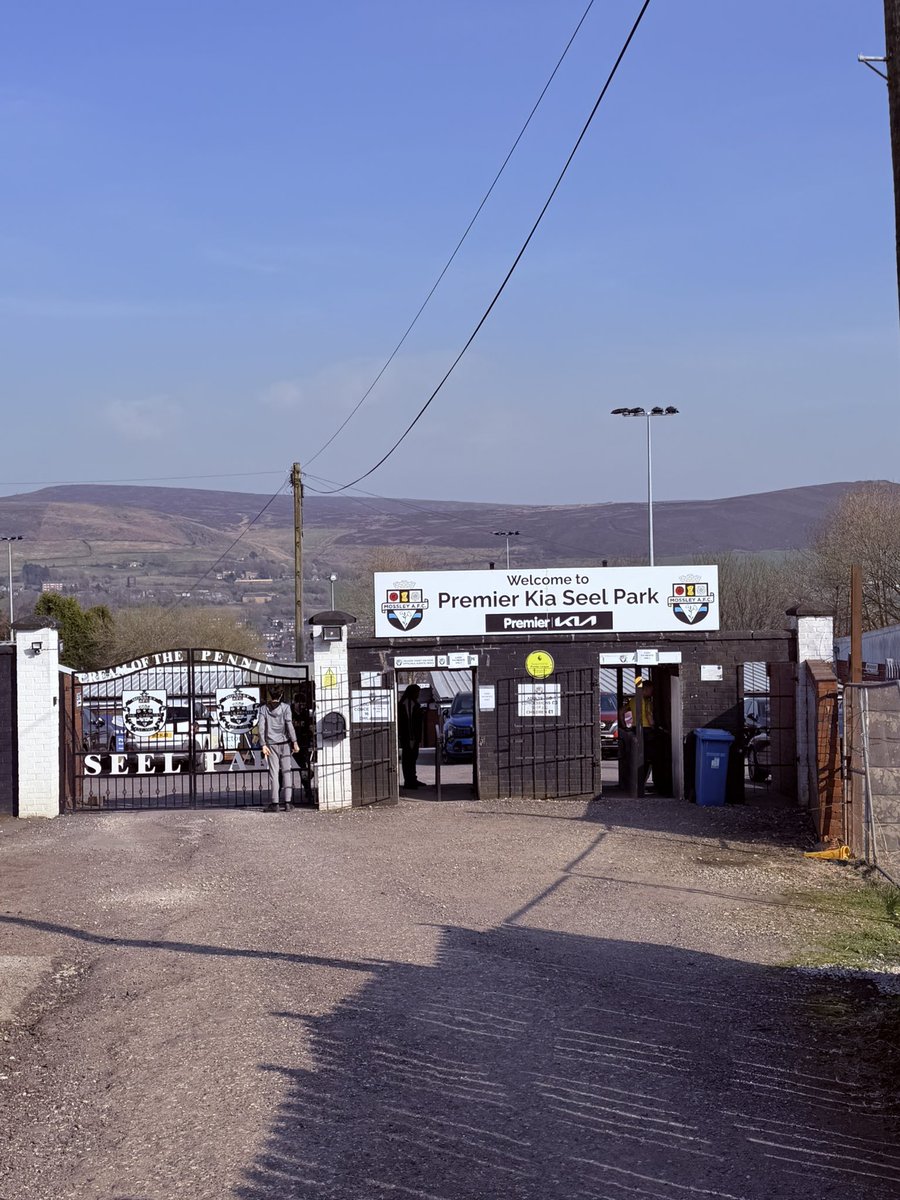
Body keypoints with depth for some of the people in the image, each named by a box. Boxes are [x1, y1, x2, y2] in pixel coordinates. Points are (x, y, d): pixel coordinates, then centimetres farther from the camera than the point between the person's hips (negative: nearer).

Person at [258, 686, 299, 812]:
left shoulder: (264, 709, 2)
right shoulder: (285, 707, -2)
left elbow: (261, 727, -4)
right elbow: (289, 725, -9)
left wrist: (263, 745, -4)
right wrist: (294, 742, -7)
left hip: (271, 744, 1)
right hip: (285, 743, -1)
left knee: (273, 773, 2)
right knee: (286, 772, 4)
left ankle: (274, 803, -3)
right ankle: (287, 801, 0)